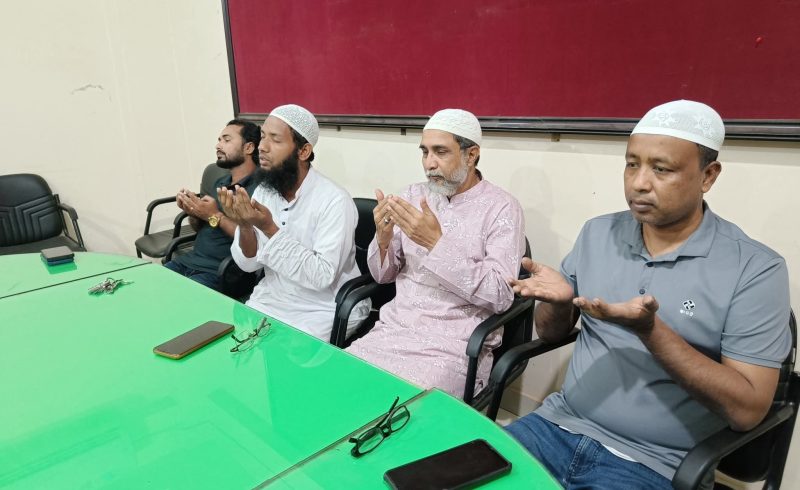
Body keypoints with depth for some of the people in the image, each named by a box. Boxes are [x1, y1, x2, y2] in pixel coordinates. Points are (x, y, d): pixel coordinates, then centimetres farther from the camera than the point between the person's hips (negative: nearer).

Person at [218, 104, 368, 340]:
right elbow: (248, 264, 0)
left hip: (323, 311, -6)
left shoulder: (334, 201, -20)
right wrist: (244, 227, -20)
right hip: (270, 300, 6)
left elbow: (322, 276, -26)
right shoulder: (263, 190, 0)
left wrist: (269, 228, -29)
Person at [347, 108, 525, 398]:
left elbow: (500, 297, -16)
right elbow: (383, 276, 9)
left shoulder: (501, 208, -7)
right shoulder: (414, 195, 7)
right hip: (395, 327, 5)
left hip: (456, 343, -4)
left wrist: (437, 243, -24)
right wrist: (383, 238, -13)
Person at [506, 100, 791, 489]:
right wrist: (556, 300, -12)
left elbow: (748, 410, -13)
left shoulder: (755, 268, -9)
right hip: (561, 426, 4)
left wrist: (650, 330, -24)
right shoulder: (598, 233, 3)